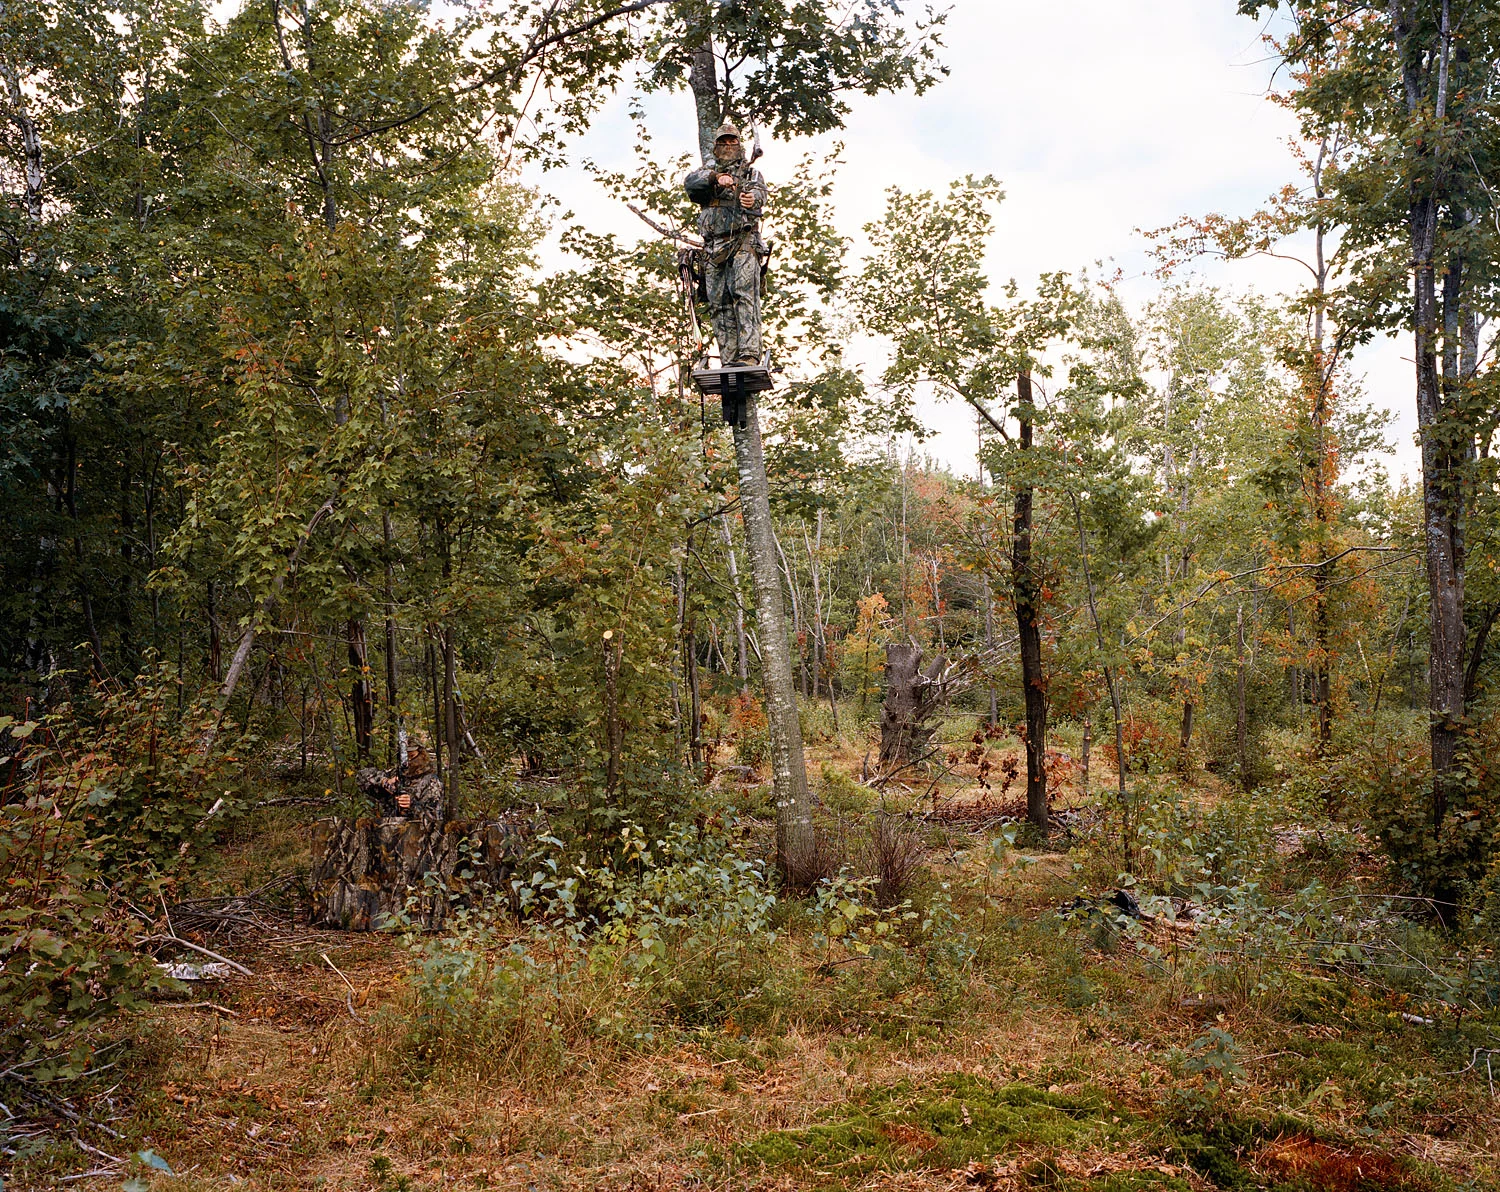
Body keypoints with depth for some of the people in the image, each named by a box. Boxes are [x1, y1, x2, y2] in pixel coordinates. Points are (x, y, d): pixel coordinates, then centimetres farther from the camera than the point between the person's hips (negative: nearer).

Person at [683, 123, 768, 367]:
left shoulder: (751, 172, 17)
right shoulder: (708, 172, 25)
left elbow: (759, 192, -7)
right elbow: (690, 182, 1)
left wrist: (752, 198, -32)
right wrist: (715, 178, -18)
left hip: (743, 241, -4)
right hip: (713, 248, 4)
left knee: (744, 295, -20)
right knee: (719, 304, -3)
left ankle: (749, 355, -30)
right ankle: (729, 361, -5)